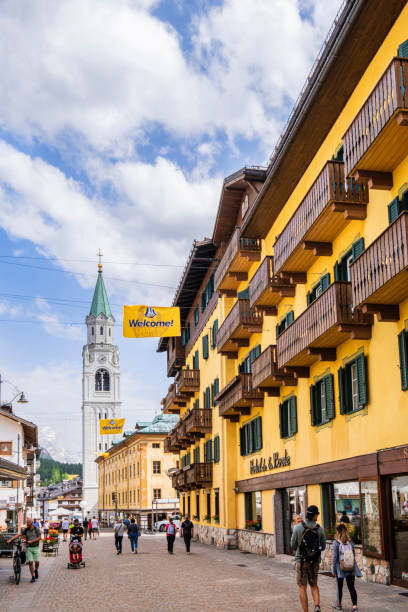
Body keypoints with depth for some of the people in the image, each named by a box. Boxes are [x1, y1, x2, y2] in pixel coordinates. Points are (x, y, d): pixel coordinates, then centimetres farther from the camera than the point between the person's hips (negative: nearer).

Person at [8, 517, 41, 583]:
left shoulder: (37, 529, -4)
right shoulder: (25, 530, 1)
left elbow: (39, 538, -6)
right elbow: (18, 535, -8)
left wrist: (32, 541, -16)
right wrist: (10, 539, -19)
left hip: (36, 547, -1)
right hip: (29, 548, 1)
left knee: (37, 562, -2)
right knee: (30, 562, -6)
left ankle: (36, 570, 32)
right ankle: (33, 577, 3)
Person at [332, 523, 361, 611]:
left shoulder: (336, 543, -13)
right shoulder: (350, 542, -1)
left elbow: (334, 557, -11)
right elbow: (354, 555, 7)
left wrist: (334, 570, -3)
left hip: (340, 568, -3)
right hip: (351, 568, 3)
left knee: (339, 587, 14)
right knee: (351, 587, 5)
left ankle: (338, 604, 29)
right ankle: (354, 605, -8)